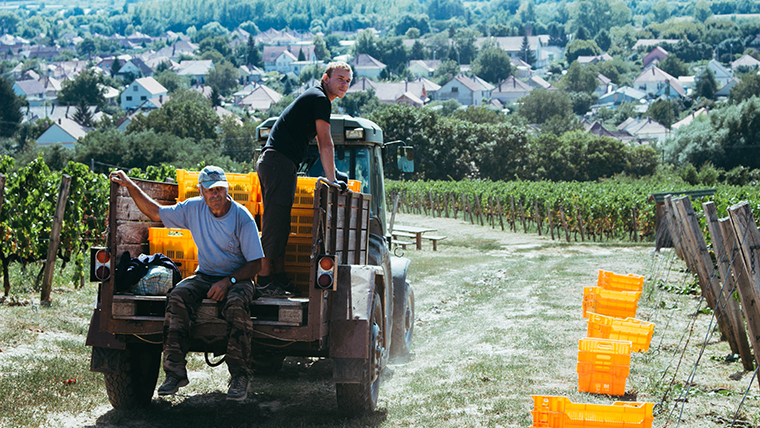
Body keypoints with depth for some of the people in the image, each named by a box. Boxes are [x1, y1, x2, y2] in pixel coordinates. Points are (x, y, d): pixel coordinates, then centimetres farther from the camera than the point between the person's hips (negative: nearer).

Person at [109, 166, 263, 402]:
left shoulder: (242, 218, -11)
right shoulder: (194, 209, 0)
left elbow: (255, 263, -10)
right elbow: (155, 212, 11)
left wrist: (228, 282, -23)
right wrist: (130, 185, 4)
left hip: (237, 278, -4)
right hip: (205, 276, 4)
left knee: (236, 303, -38)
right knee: (177, 297, -27)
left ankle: (240, 376, -30)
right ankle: (175, 371, -24)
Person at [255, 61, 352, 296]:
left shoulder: (312, 98, 25)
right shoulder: (320, 99, -7)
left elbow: (322, 144, 35)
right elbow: (325, 144, -11)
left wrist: (334, 174, 38)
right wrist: (331, 180, -10)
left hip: (269, 162, 11)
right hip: (280, 163, -11)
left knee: (278, 223, 10)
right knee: (275, 223, -10)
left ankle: (279, 276, 13)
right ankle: (264, 280, -10)